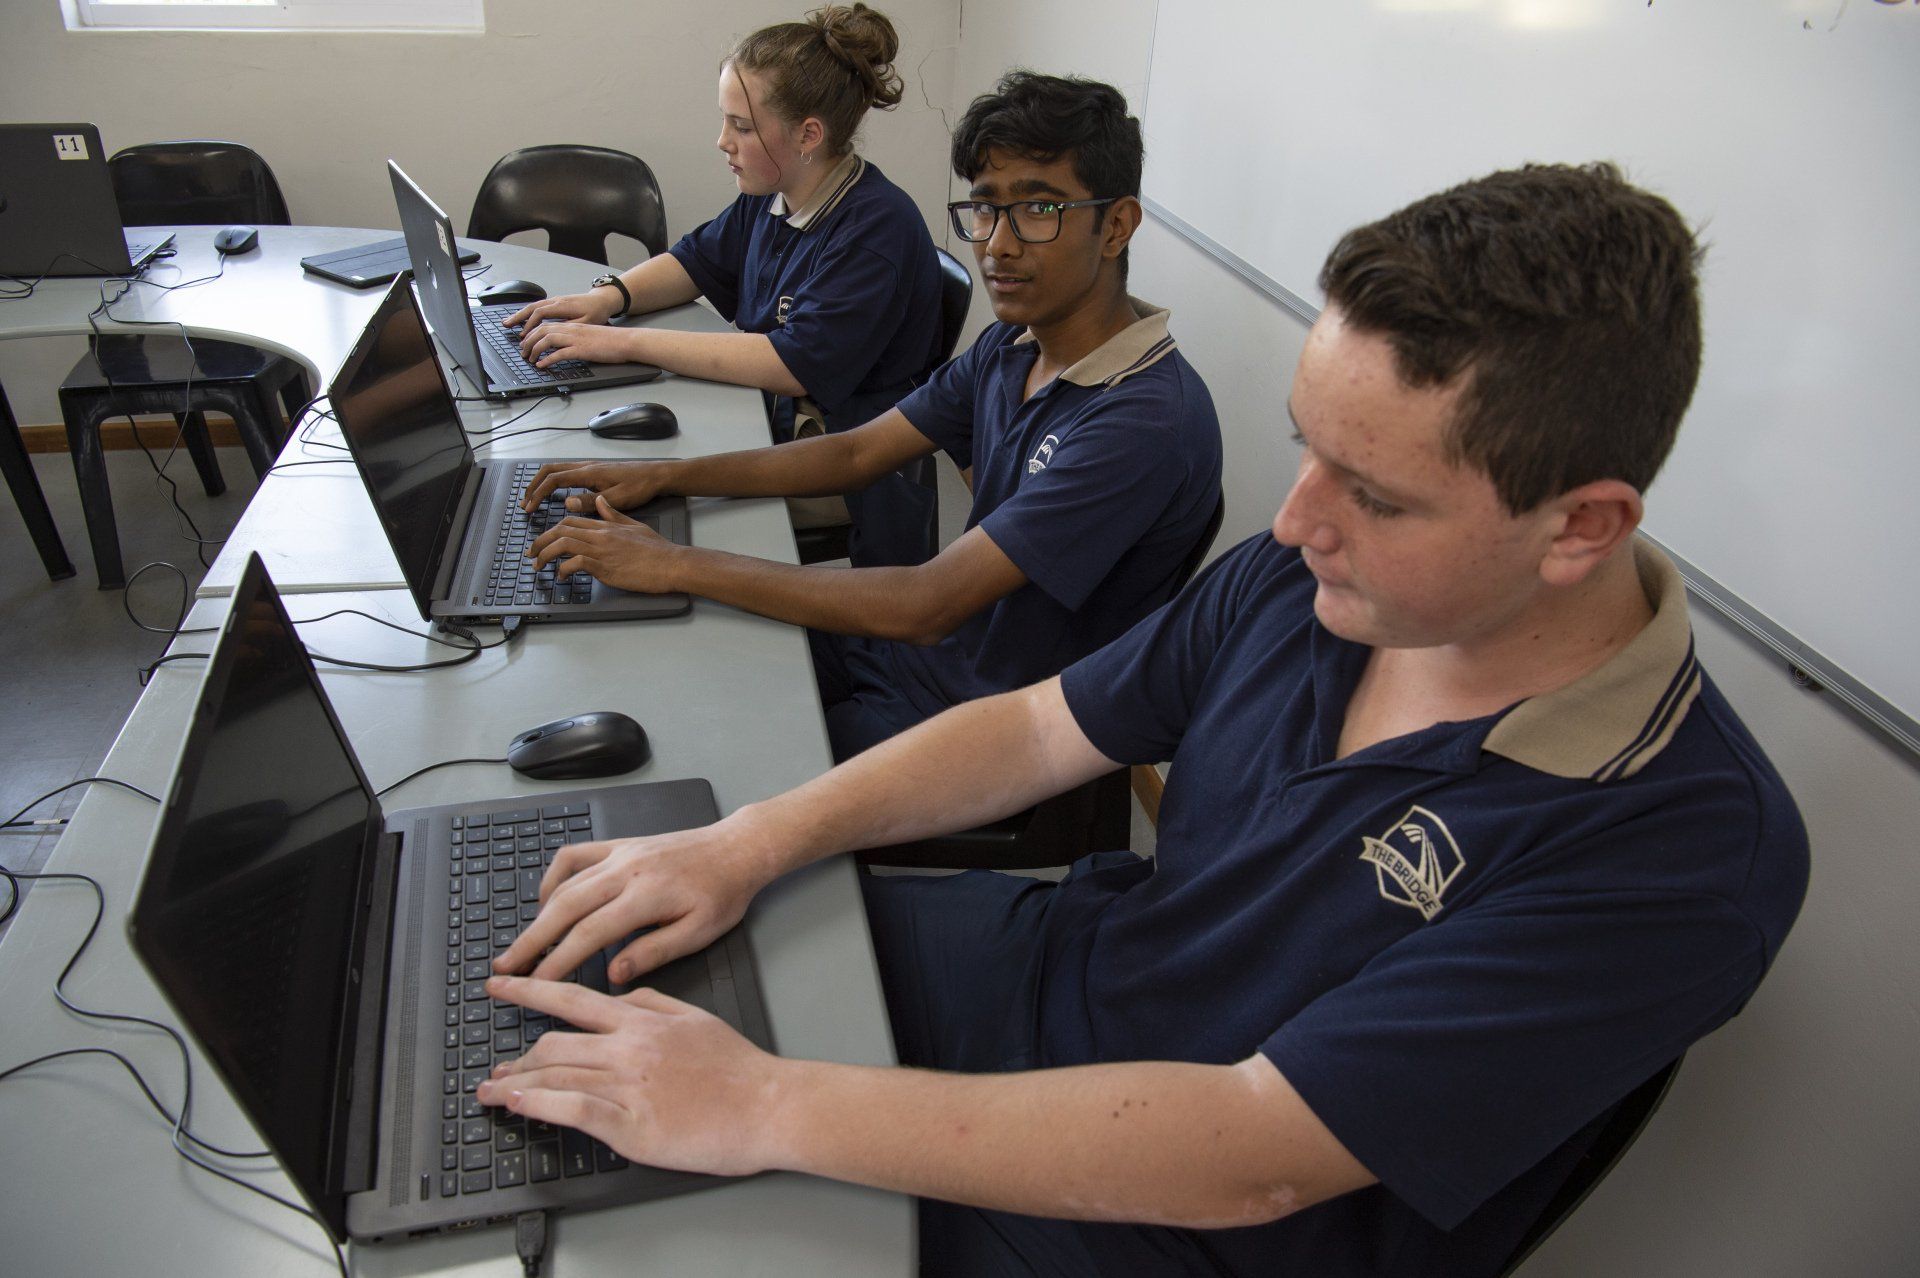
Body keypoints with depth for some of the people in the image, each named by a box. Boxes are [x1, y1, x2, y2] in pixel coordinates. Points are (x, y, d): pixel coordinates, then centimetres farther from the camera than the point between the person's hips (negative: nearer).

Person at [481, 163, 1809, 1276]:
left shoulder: (1691, 850, -28)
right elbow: (1041, 726, 1)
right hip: (1050, 960, 5)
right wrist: (748, 844, -10)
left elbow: (1249, 1160, -32)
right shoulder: (1306, 575, -10)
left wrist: (758, 1106, -31)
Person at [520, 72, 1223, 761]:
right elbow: (857, 452, 9)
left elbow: (924, 605, -31)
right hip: (922, 642, 8)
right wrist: (660, 476, -2)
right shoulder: (1010, 347, 2)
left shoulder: (1149, 417, -28)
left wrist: (675, 565, -27)